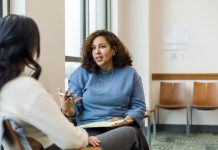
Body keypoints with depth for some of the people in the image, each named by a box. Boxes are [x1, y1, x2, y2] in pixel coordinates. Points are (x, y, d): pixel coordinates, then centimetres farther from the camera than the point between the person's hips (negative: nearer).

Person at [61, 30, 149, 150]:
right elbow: (75, 108, 5)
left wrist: (127, 119, -9)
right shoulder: (80, 74, 7)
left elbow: (138, 106, 10)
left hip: (121, 128, 1)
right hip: (90, 129, -1)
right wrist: (67, 110, -18)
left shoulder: (129, 73, 8)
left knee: (130, 133, -33)